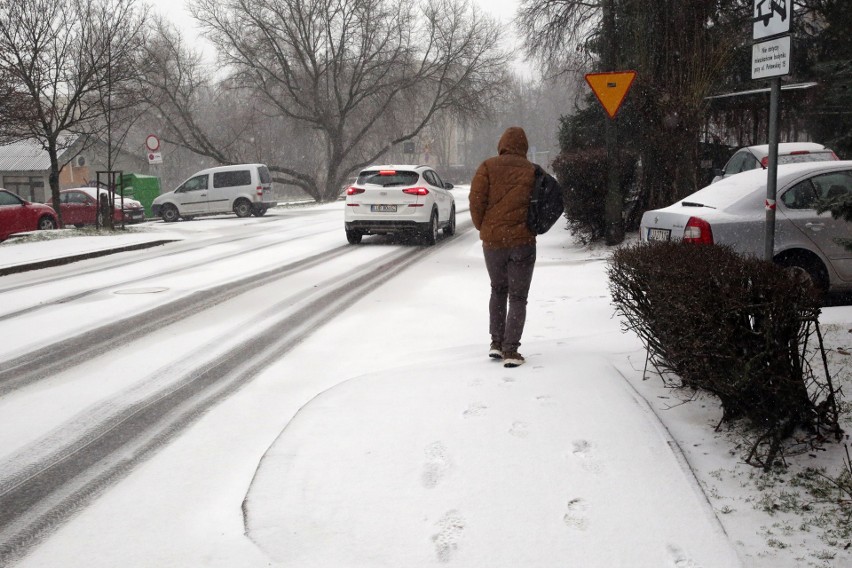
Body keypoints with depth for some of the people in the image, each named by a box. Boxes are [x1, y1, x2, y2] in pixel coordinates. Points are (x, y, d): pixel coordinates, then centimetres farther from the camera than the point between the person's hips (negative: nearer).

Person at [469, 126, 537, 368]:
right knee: (518, 296, 5)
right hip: (522, 241, -1)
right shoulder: (532, 171, -2)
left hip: (492, 240, 1)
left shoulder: (487, 167, -3)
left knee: (498, 290, 20)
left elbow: (476, 201, -8)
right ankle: (510, 350, -1)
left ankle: (496, 343, 17)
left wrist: (482, 228, 7)